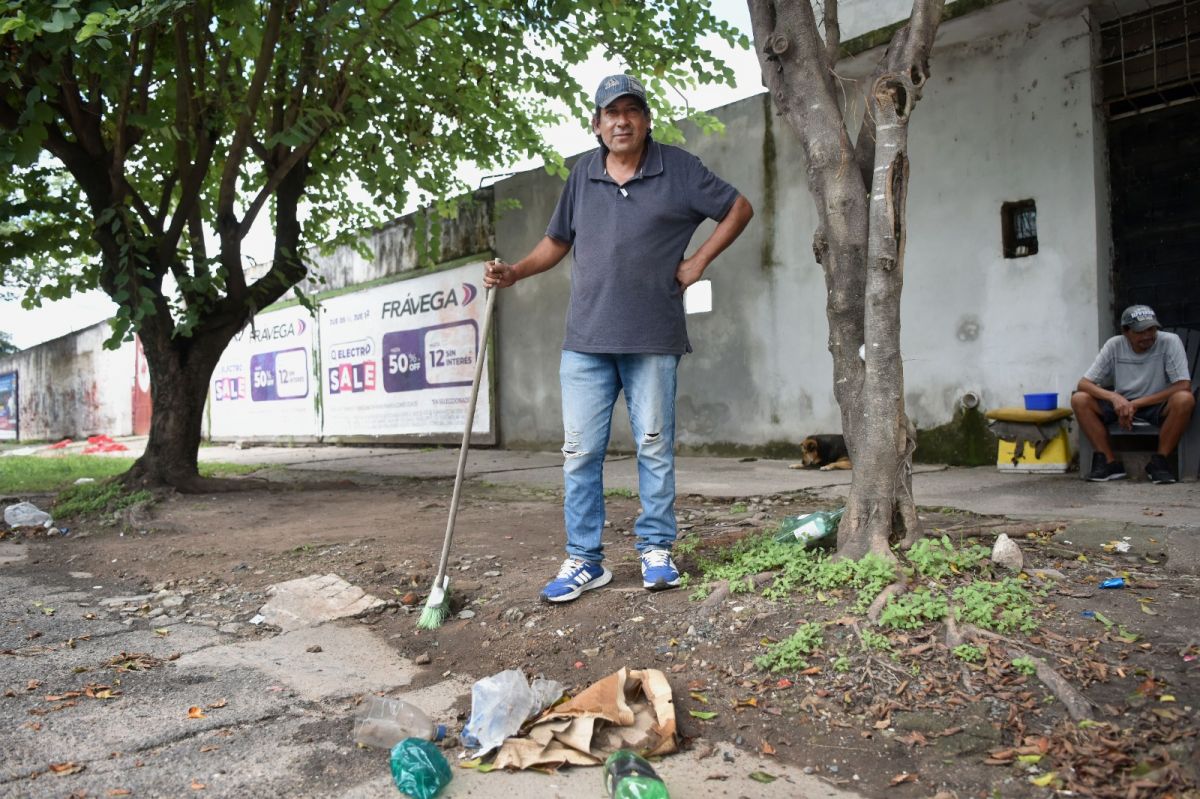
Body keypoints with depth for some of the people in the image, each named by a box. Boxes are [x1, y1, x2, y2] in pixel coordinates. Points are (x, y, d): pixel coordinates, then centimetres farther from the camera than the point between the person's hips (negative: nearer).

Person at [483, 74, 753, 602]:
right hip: (586, 340, 3)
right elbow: (558, 240, 19)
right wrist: (515, 272, 4)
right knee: (580, 452, 1)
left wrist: (698, 262, 2)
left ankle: (656, 550, 19)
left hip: (653, 339, -2)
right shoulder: (583, 174, 11)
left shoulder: (678, 168, 3)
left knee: (655, 447, 6)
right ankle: (584, 560, 11)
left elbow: (738, 209, 10)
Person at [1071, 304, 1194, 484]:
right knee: (1079, 399, -21)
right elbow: (1083, 383, -11)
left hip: (1157, 407, -2)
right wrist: (1114, 397, -31)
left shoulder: (1169, 342, -13)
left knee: (1184, 399, -34)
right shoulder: (1114, 345, -7)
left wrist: (1136, 404, -23)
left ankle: (1159, 462, -17)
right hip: (1122, 406, 2)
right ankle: (1111, 463, -16)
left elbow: (1184, 386, -20)